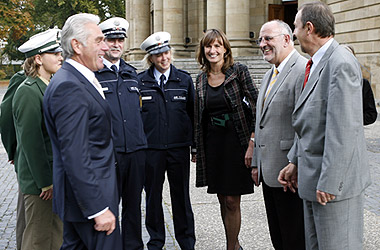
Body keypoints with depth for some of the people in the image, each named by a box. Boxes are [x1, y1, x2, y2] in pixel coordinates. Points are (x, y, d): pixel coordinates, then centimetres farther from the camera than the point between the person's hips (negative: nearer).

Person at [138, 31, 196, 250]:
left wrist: (195, 143, 7)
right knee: (153, 195, 10)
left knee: (181, 196, 10)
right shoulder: (140, 81, 0)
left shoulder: (184, 79, 5)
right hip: (151, 148, 0)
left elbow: (193, 113, 8)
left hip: (179, 148, 1)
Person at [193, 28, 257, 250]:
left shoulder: (239, 71, -5)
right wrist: (197, 150, 13)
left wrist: (252, 144, -15)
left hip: (235, 141, -5)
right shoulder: (201, 78, 9)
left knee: (232, 200, -4)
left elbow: (256, 108, -9)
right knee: (223, 199, 11)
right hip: (212, 144, 5)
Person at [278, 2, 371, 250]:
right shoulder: (316, 64, 13)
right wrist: (296, 162, 16)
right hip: (314, 178, 10)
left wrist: (328, 182, -22)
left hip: (334, 182, -10)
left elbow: (344, 129, -23)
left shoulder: (341, 64, -18)